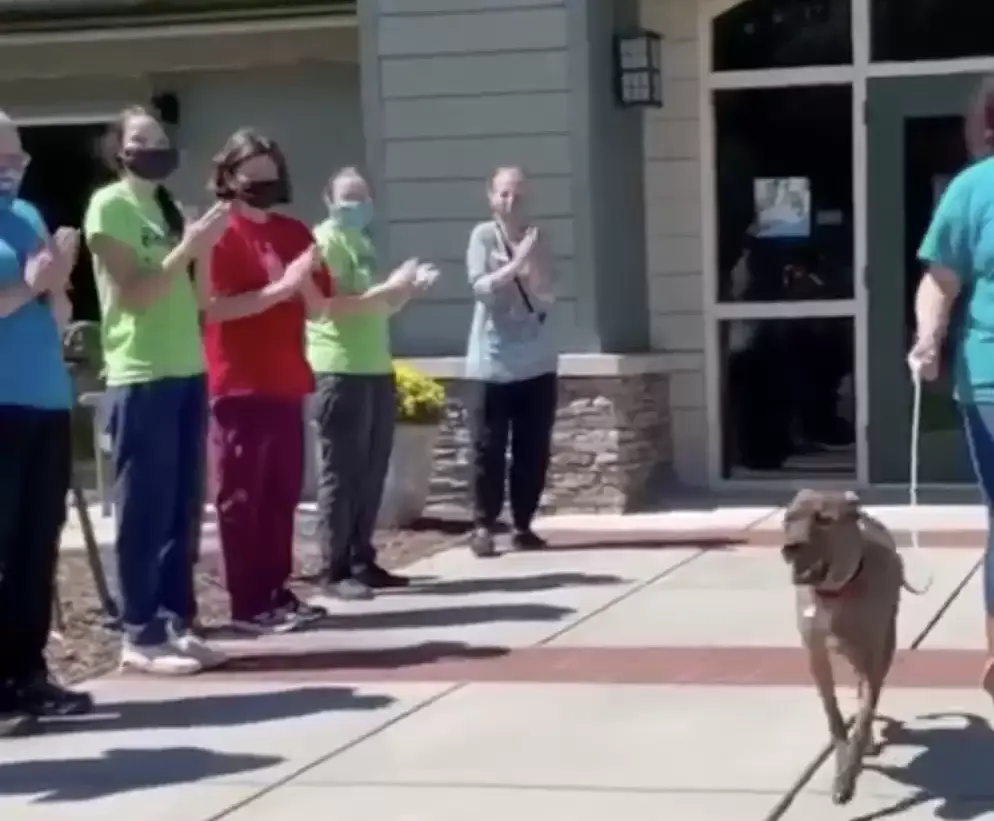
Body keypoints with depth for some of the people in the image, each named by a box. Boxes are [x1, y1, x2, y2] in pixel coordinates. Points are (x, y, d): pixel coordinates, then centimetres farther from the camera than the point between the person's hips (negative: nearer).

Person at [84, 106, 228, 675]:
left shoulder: (168, 207, 17)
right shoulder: (110, 206, -5)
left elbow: (194, 298, 15)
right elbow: (135, 294, -13)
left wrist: (205, 249, 0)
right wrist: (186, 248, -17)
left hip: (187, 372, 7)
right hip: (141, 378, -7)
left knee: (183, 511, 8)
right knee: (145, 513, -4)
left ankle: (176, 623, 14)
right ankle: (142, 635, 0)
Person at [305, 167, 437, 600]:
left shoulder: (364, 243, 20)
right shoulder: (326, 241, -7)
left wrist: (410, 286, 10)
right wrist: (392, 285, -21)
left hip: (376, 369, 9)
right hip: (341, 371, -9)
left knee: (371, 472, 11)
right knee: (341, 474, -7)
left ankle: (362, 562, 18)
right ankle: (336, 572, -4)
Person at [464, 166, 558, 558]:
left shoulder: (536, 238, 6)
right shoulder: (483, 236, -1)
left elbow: (545, 297, -1)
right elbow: (480, 287, -14)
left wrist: (531, 261, -18)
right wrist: (515, 264, -26)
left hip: (536, 360, 3)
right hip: (492, 361, -3)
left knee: (533, 448, 4)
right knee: (489, 448, -3)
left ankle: (523, 525, 12)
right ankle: (483, 526, 3)